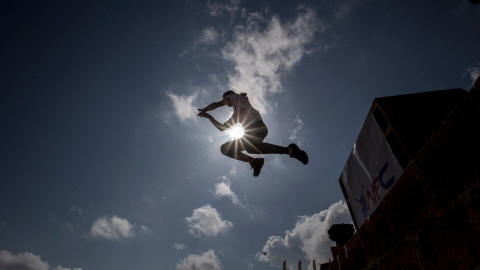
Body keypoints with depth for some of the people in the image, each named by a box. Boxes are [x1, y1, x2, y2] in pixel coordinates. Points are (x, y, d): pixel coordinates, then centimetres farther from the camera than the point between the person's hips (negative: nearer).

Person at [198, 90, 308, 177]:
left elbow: (216, 105, 16)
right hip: (250, 132, 9)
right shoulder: (236, 115, 37)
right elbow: (222, 127, 38)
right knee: (225, 148, 7)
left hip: (257, 126, -9)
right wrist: (208, 116, 34)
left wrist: (204, 110, 29)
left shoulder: (237, 97, 18)